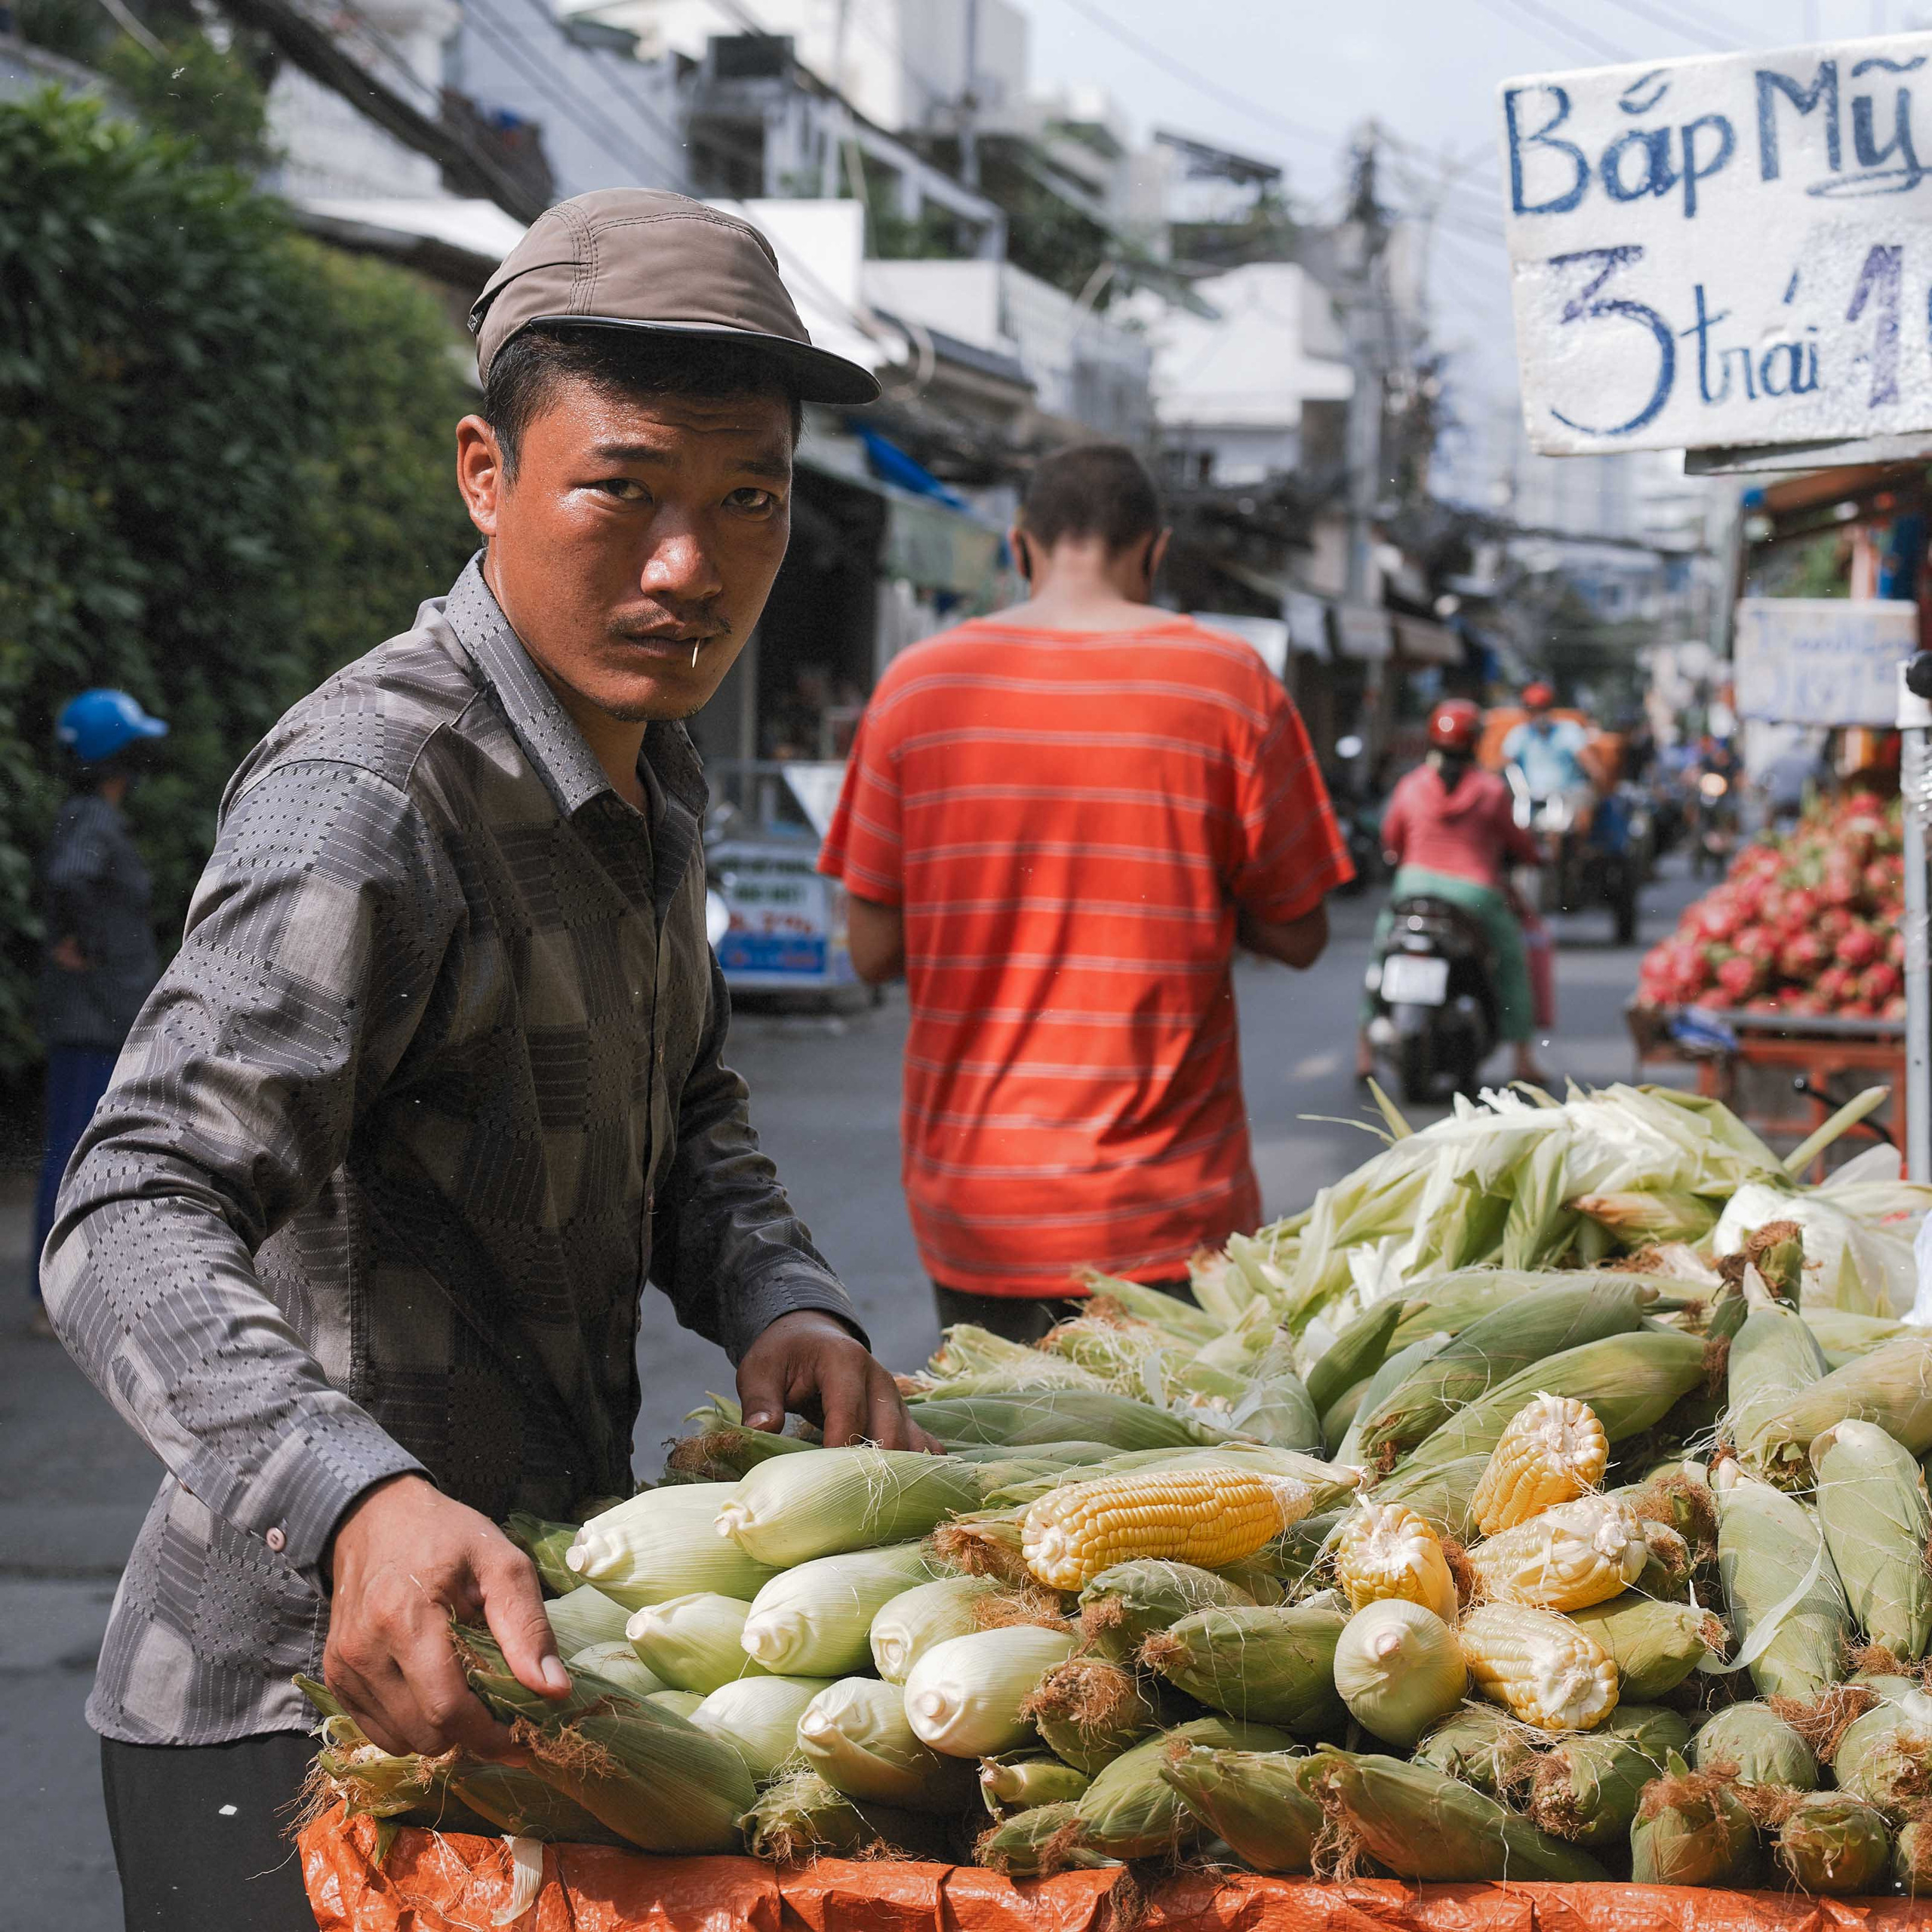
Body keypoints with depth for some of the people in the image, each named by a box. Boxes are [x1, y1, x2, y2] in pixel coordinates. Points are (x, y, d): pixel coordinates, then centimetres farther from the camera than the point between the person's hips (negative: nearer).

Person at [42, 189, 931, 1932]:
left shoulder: (645, 776, 8)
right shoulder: (368, 800, -22)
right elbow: (137, 1219, -31)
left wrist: (782, 1301, -2)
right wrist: (359, 1504, -48)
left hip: (518, 1646, 9)